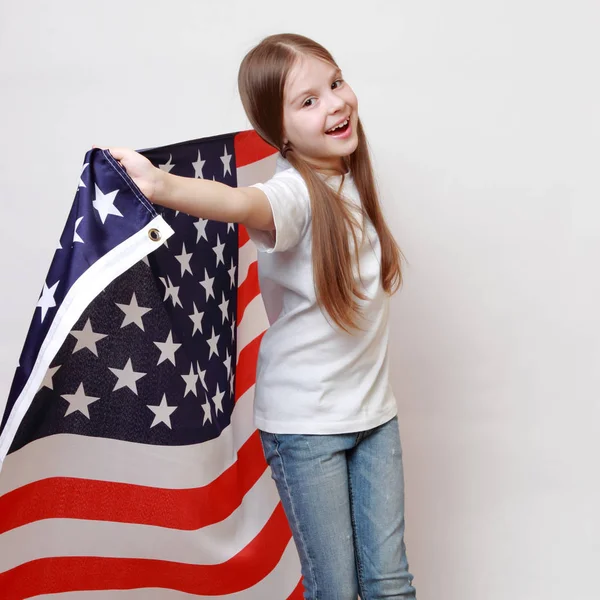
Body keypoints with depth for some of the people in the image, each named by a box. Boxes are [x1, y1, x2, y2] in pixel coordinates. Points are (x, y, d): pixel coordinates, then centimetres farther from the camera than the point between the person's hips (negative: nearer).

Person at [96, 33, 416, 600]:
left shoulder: (351, 178, 0)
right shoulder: (294, 193, -20)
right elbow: (244, 202, -46)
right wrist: (162, 185, -62)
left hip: (374, 410, 6)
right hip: (305, 424, -6)